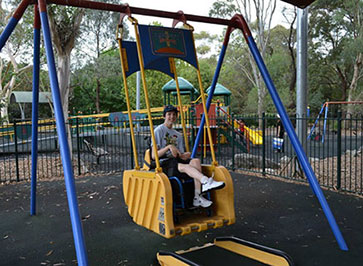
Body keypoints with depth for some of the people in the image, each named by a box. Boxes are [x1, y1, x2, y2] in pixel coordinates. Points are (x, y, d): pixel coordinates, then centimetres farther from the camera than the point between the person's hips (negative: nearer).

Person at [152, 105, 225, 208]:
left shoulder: (178, 135, 21)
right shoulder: (159, 131, 2)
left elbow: (181, 155, 13)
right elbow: (154, 156, -7)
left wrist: (185, 155, -11)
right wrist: (169, 147, -19)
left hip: (177, 160, 5)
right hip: (164, 164, -5)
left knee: (195, 161, -23)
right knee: (185, 167, -34)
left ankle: (197, 197, -31)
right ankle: (206, 181, -58)